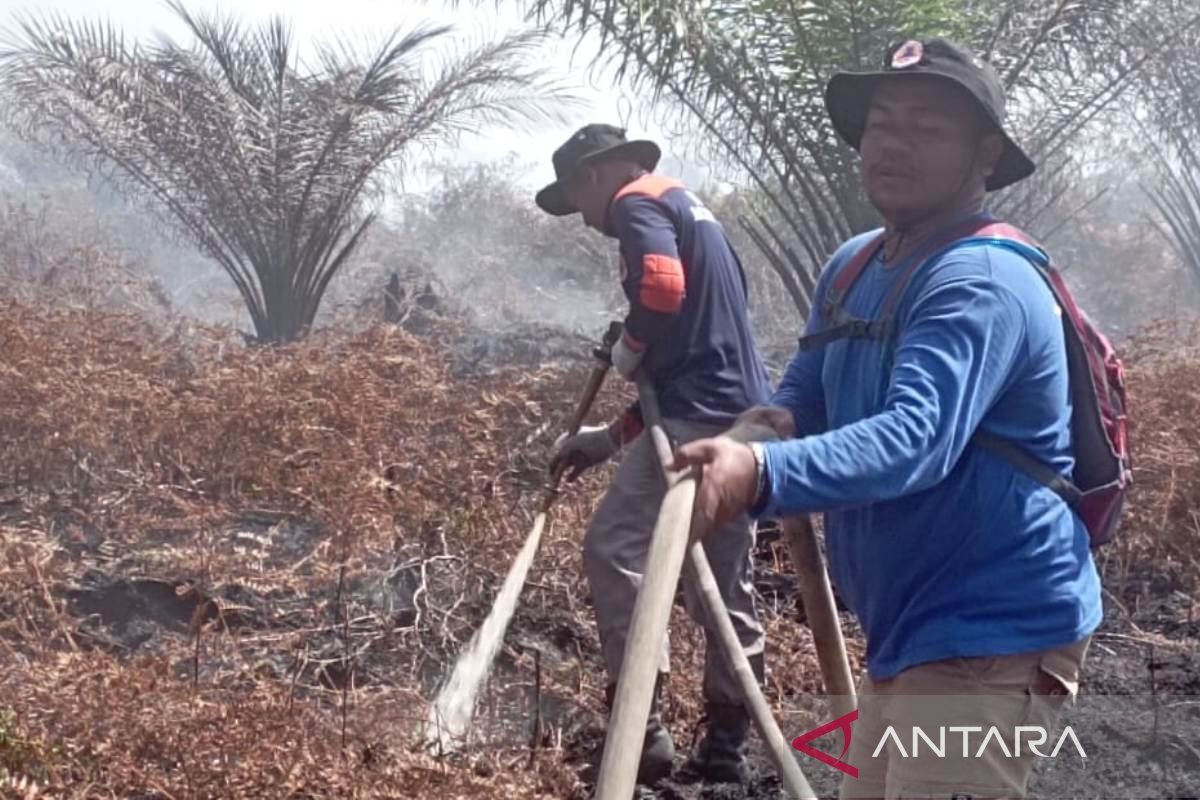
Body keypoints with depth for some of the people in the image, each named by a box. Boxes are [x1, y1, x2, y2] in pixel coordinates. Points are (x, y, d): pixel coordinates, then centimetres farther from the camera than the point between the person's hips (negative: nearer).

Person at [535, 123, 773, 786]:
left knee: (612, 550, -8)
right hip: (742, 416, 10)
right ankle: (725, 746, 17)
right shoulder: (688, 209, 27)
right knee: (725, 586, 12)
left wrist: (626, 350, -4)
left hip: (701, 418, -10)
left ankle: (643, 729, -10)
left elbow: (661, 289, -24)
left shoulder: (638, 203, -1)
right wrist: (612, 438, 23)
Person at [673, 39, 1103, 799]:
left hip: (990, 639, -9)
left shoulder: (982, 283, -21)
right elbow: (805, 396, 12)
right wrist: (763, 429, -12)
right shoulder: (852, 266, 8)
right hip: (909, 629, 9)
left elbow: (914, 438, -36)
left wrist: (764, 475, -51)